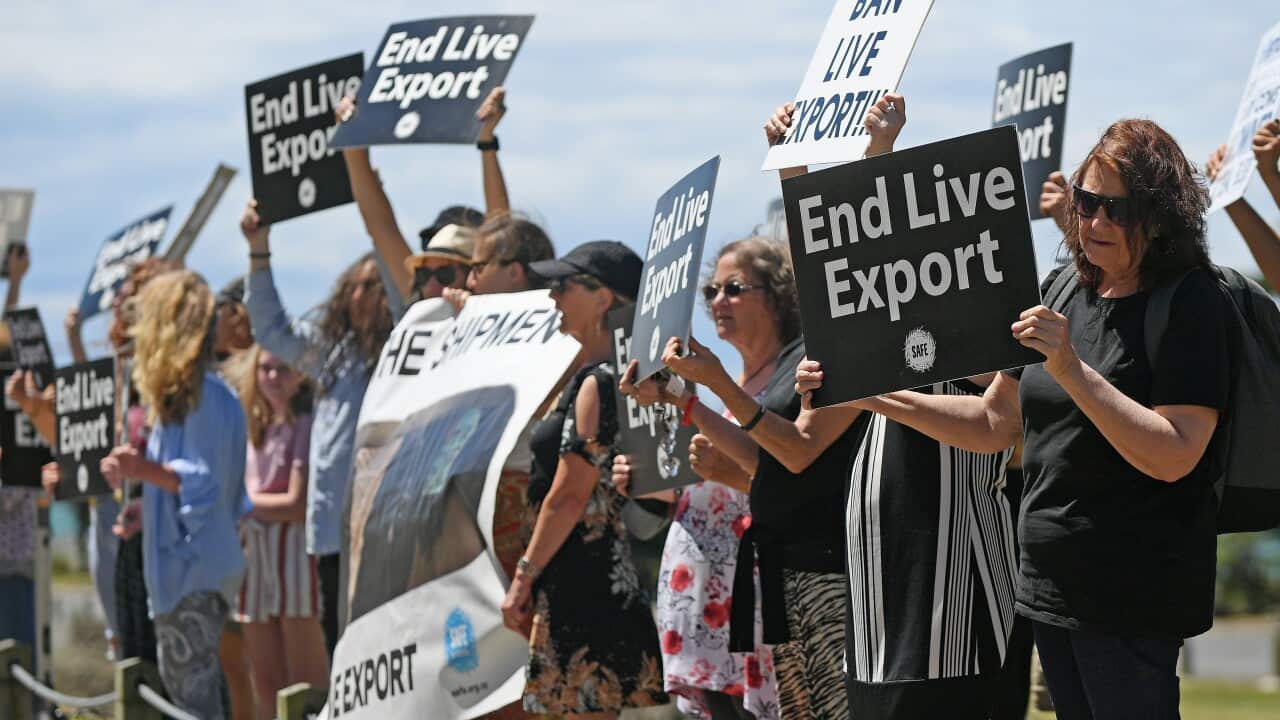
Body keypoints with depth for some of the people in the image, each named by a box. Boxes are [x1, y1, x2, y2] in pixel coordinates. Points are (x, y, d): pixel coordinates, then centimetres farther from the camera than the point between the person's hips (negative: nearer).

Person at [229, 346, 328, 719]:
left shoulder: (306, 426, -6)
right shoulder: (256, 429, 16)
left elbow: (299, 505, -11)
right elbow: (245, 493, 14)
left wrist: (246, 503, -2)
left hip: (296, 550, -7)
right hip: (255, 552, 7)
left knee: (308, 687, -8)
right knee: (267, 687, 7)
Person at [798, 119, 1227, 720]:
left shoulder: (1190, 304, -11)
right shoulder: (1060, 295, 11)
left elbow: (1172, 457, -21)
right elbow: (994, 423, 16)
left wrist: (1071, 370, -26)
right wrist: (874, 396, 7)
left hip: (1132, 596, -7)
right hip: (1051, 578, 7)